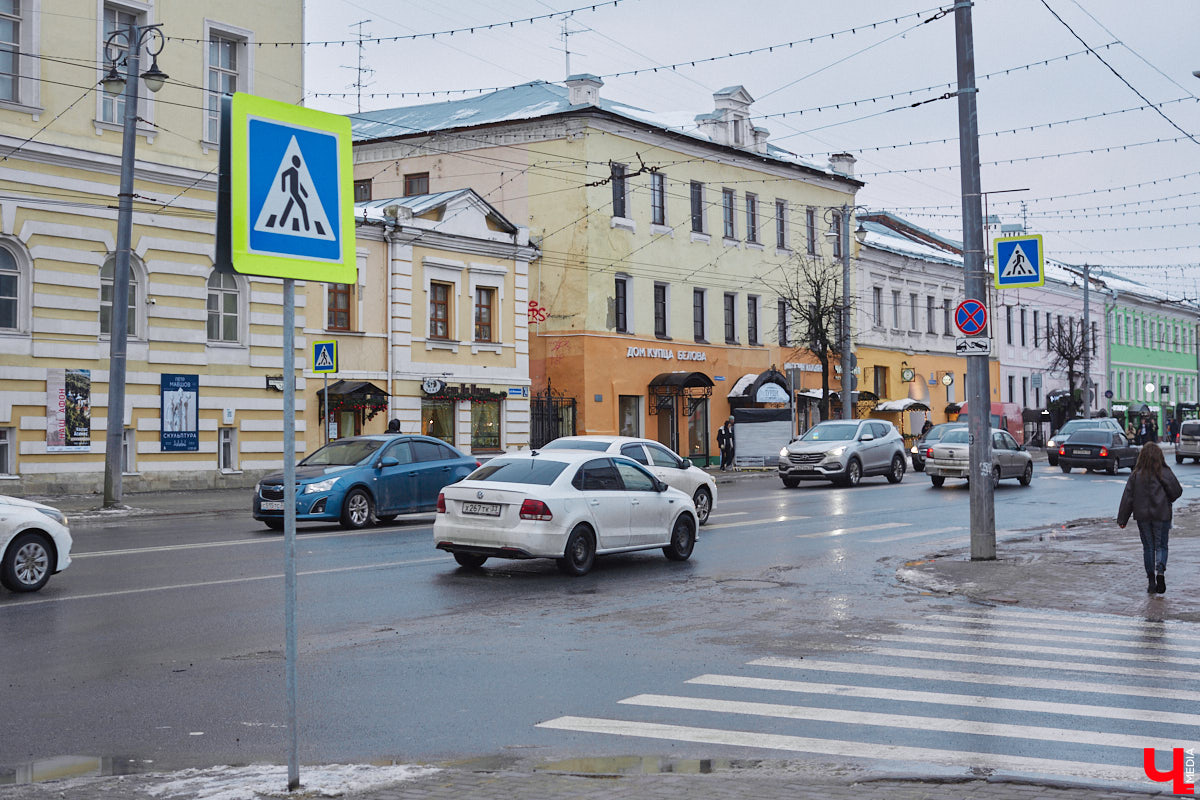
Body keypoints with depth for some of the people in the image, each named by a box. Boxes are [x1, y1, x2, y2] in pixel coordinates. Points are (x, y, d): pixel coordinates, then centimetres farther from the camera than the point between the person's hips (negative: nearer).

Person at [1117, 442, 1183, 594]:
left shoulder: (1136, 475, -3)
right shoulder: (1164, 473, -10)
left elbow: (1127, 497, -1)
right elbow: (1177, 491, -7)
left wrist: (1122, 519, 4)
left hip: (1142, 516, 2)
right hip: (1162, 515, -2)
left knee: (1148, 547, 11)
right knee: (1161, 546, 7)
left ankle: (1151, 581, 11)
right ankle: (1160, 572, -18)